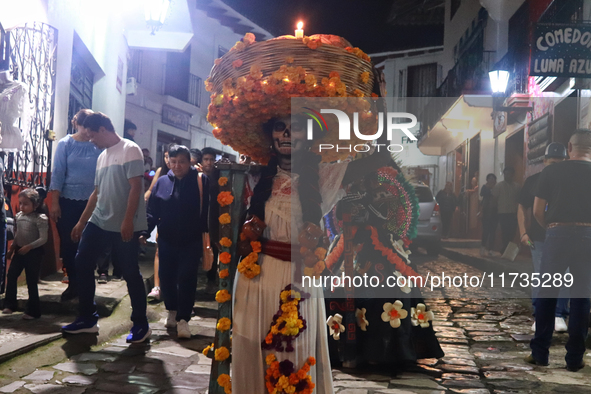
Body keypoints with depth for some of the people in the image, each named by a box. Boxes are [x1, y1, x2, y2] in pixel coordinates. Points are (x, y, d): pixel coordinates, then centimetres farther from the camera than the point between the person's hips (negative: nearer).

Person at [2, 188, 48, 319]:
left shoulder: (40, 218, -16)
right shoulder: (19, 216, 6)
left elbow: (43, 238, -19)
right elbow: (17, 235, 17)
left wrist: (29, 247, -26)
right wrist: (11, 249, 17)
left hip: (34, 253, -7)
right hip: (19, 251, 7)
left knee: (31, 282, 0)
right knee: (11, 276, 2)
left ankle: (33, 311, 11)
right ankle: (10, 304, 16)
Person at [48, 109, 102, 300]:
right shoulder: (65, 144, -2)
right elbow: (57, 174, -4)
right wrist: (54, 202, -7)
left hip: (91, 202, 0)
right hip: (68, 201, 0)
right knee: (68, 243, 6)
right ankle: (73, 283, 19)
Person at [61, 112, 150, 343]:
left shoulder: (130, 150, -8)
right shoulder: (102, 156, 17)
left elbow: (135, 188, -16)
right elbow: (97, 193, 20)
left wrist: (127, 221, -22)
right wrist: (81, 222, 20)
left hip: (124, 226, -8)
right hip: (99, 222, 8)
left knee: (130, 273, -2)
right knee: (82, 265, 8)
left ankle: (141, 324, 11)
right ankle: (87, 319, 20)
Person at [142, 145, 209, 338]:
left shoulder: (201, 181, -6)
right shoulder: (162, 182, 3)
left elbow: (207, 211, -9)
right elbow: (152, 211, 3)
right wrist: (145, 232, -8)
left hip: (191, 242, -4)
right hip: (166, 240, 4)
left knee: (186, 278, -4)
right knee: (166, 276, 11)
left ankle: (183, 319, 2)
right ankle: (172, 311, 32)